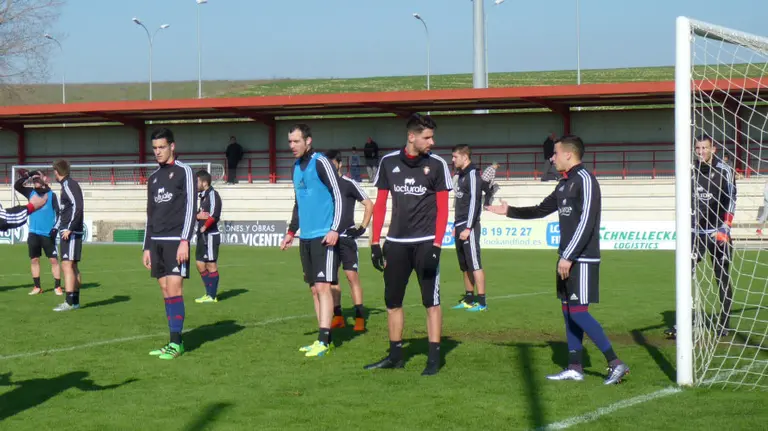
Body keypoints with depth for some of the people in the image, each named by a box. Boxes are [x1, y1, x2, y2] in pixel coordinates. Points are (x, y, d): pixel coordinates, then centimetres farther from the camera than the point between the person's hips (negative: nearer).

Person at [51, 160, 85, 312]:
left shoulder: (70, 184, -12)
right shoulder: (66, 185, 18)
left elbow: (77, 207, -22)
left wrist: (69, 228, -22)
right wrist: (57, 227, 26)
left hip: (71, 233, -10)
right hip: (67, 232, 10)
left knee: (67, 265, -13)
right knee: (73, 267, 12)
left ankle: (69, 302, -17)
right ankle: (75, 301, 16)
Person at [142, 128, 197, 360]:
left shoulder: (183, 171, -2)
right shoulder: (153, 178, 17)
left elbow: (190, 207, -9)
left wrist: (185, 241, -16)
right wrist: (147, 247, 16)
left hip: (176, 240, -6)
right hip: (156, 241, 6)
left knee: (174, 288, -11)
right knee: (166, 291, 5)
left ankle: (176, 343, -9)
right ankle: (175, 341, 8)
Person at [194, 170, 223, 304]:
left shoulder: (212, 194, -13)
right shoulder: (203, 195, 15)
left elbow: (214, 215, -22)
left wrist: (204, 227, -13)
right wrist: (198, 215, -6)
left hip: (210, 235, -10)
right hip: (202, 236, 10)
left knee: (211, 265, -3)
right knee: (200, 264, 12)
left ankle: (212, 296, 3)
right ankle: (209, 293, 19)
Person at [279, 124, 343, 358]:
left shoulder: (320, 163, -10)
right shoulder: (297, 166, 15)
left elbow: (338, 196, -12)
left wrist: (335, 229, -18)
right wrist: (291, 232, 21)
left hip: (324, 237, -8)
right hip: (306, 237, 8)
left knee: (322, 286, -12)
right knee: (314, 289, 8)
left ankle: (323, 341, -14)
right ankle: (324, 339, 12)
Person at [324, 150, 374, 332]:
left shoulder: (349, 184, -5)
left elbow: (369, 204, -1)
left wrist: (362, 227, -7)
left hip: (346, 237, -5)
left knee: (352, 276, -10)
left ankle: (360, 318, -10)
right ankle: (338, 317, 13)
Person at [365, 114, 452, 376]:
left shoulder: (437, 165, -3)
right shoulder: (388, 163, 4)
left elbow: (442, 208, -3)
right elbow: (380, 204, 10)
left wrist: (436, 246, -12)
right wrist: (375, 243, 5)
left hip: (425, 243, -3)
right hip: (396, 243, 3)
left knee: (431, 301, -3)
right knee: (392, 301, 9)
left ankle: (434, 359, 2)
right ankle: (395, 356, 22)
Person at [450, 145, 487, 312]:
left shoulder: (473, 175, -11)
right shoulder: (461, 175, 17)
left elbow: (474, 201, -18)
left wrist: (468, 228, -21)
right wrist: (456, 226, 17)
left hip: (469, 226, -9)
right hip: (460, 226, 9)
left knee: (474, 264, -11)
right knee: (465, 266, 12)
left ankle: (481, 301, -11)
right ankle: (469, 299, 18)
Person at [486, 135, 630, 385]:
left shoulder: (585, 180, -13)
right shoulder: (564, 184, 15)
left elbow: (585, 223, -21)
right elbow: (542, 210, 29)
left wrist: (568, 256, -23)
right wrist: (509, 212, 29)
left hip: (581, 260, -9)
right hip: (568, 258, 9)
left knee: (578, 312, -12)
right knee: (568, 312, 10)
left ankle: (615, 363, -9)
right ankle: (575, 368, 15)